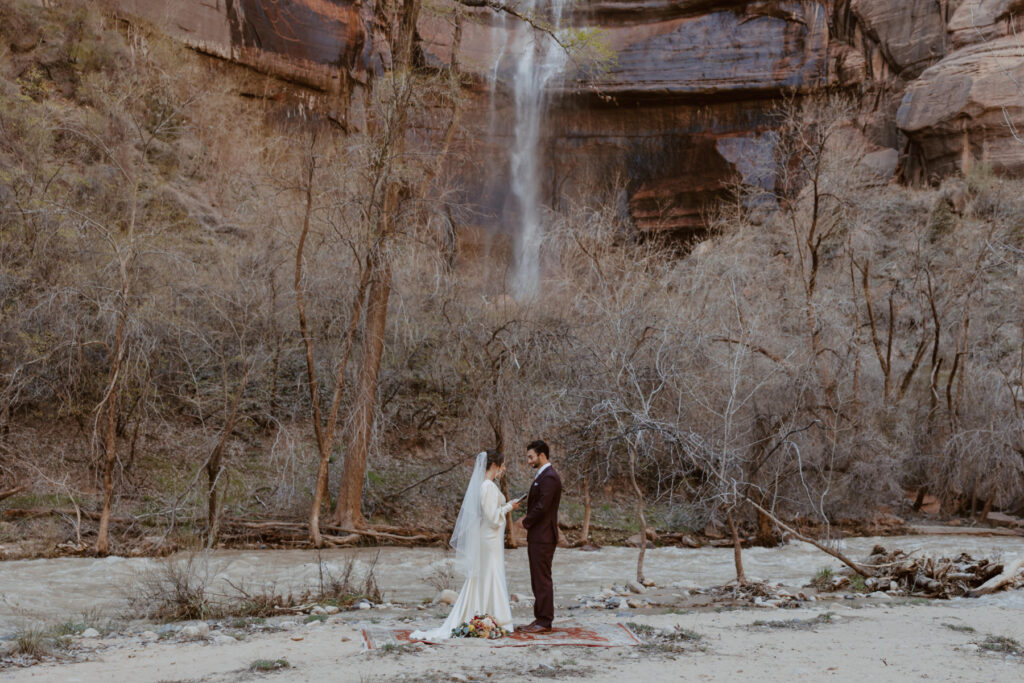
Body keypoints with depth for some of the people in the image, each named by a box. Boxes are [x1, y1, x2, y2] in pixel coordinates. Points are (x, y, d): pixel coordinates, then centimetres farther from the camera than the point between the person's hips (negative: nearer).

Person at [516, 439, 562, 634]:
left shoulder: (549, 477, -17)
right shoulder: (542, 476, 16)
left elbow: (542, 507, -22)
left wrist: (526, 522, -8)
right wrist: (528, 519, 6)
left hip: (543, 537, -10)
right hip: (537, 536, 10)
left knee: (542, 579, -5)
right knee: (538, 580, 14)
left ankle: (545, 622, 0)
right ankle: (540, 618, 20)